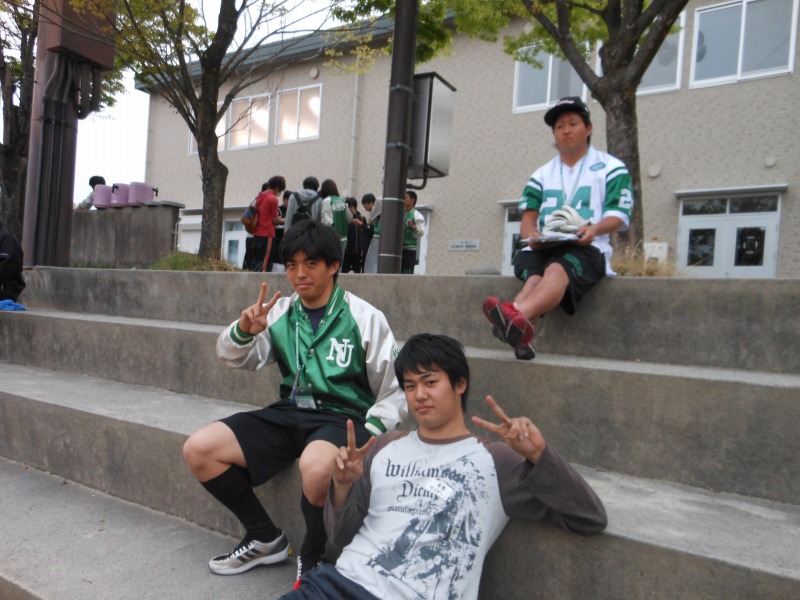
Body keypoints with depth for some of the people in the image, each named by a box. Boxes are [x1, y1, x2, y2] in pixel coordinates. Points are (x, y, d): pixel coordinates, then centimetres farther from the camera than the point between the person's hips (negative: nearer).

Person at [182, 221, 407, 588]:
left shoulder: (365, 318, -6)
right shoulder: (280, 312, 6)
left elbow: (395, 389, -2)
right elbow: (233, 359, 8)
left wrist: (370, 433, -17)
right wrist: (244, 330, -15)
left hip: (343, 418, -5)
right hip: (288, 413, 6)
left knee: (315, 466, -39)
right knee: (198, 450, -5)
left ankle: (313, 557, -5)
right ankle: (265, 538, 12)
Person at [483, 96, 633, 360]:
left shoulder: (611, 167, 15)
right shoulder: (541, 175, 25)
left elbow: (619, 215, 3)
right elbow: (528, 218, 13)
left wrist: (594, 229, -20)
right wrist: (531, 235, -13)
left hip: (585, 248, -4)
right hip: (542, 248, 4)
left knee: (556, 270, -38)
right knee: (536, 277, -32)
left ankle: (517, 316, -64)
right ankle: (521, 333, -57)